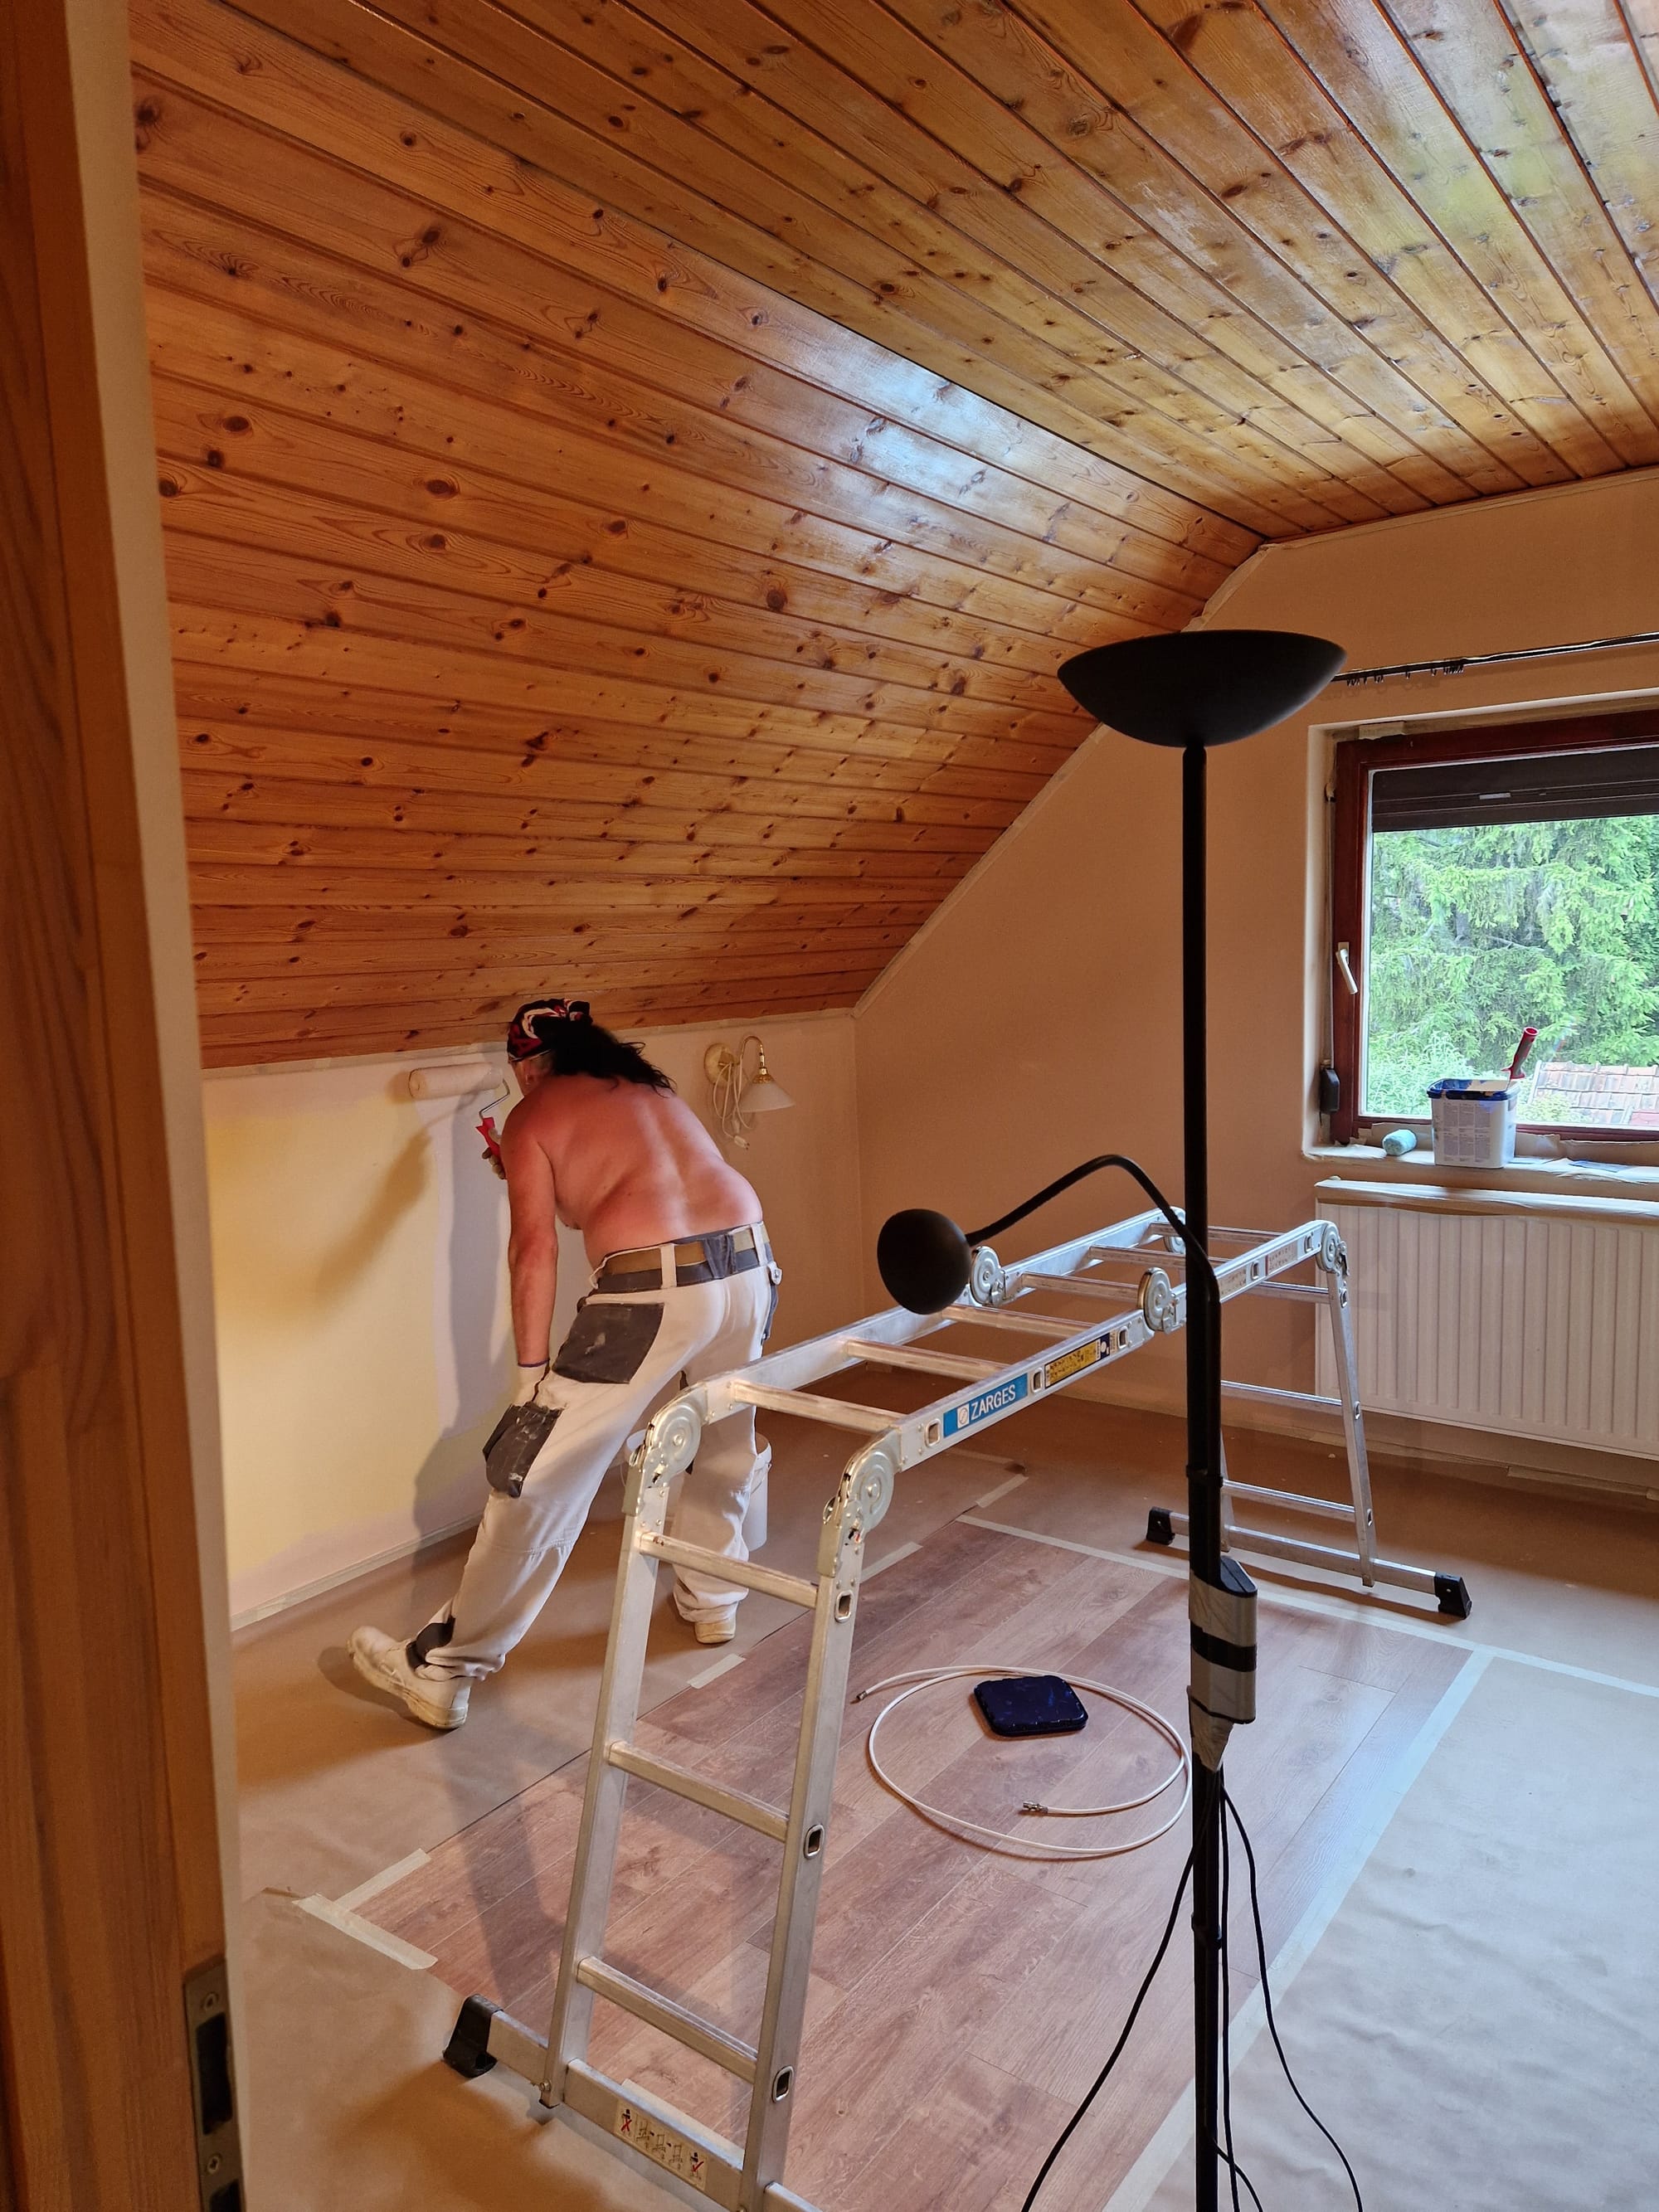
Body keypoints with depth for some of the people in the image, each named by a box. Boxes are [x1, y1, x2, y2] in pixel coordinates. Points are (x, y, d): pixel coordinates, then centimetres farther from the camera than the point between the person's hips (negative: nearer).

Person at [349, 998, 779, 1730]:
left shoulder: (532, 1116, 9)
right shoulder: (649, 1088, 26)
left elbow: (535, 1246, -2)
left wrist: (531, 1369, 1)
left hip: (652, 1286, -6)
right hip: (748, 1258, 7)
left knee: (539, 1478, 3)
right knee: (723, 1440, 30)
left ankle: (440, 1670, 13)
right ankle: (712, 1600, 47)